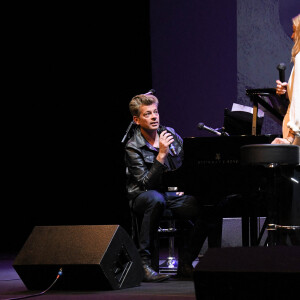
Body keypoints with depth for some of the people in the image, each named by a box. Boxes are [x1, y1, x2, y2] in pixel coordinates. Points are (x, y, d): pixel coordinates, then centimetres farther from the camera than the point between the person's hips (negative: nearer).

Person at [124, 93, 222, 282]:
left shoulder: (170, 133, 6)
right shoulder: (133, 148, -9)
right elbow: (146, 184, -19)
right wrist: (161, 155, -25)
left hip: (175, 194, 5)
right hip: (144, 197, -5)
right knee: (156, 199, -42)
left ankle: (186, 263, -11)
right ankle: (144, 263, -36)